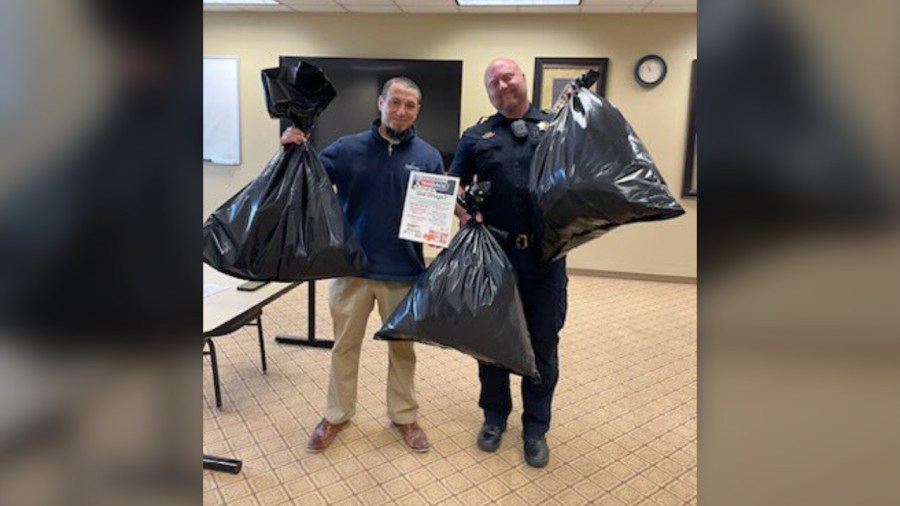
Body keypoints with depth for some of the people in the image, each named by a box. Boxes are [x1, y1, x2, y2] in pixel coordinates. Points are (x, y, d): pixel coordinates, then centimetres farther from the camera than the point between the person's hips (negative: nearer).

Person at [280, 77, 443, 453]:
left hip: (404, 271, 0)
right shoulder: (347, 148, 0)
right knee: (345, 344, 15)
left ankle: (404, 416, 36)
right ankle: (337, 415, 36)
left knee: (402, 347, 15)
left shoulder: (429, 157, 1)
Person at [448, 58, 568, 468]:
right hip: (494, 253, 1)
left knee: (543, 343, 9)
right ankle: (495, 415, 34)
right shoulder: (476, 137, 10)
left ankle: (536, 426, 29)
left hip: (546, 254, 0)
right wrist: (465, 212, -7)